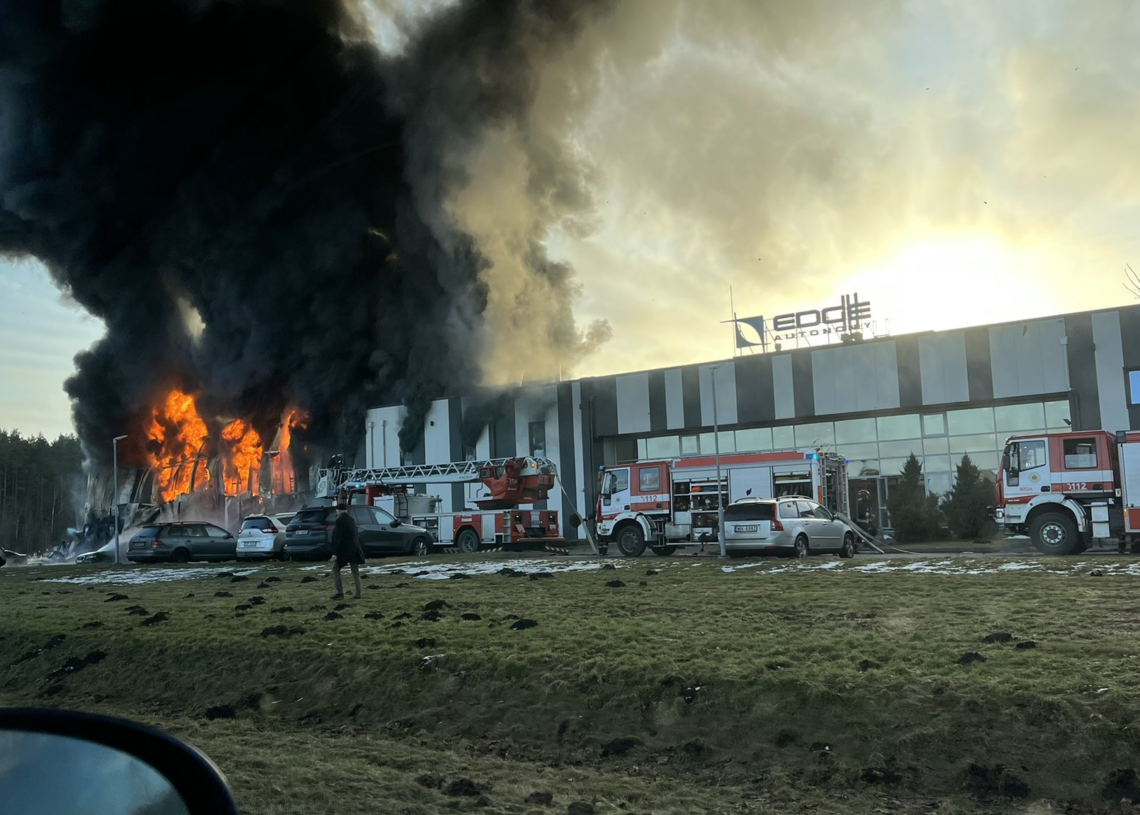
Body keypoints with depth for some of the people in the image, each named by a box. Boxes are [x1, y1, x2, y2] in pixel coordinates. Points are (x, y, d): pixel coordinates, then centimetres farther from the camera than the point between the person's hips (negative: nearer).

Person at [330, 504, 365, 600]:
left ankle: (340, 592, -2)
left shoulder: (340, 521, -13)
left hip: (343, 549, -7)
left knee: (336, 569, 6)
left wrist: (335, 553, -16)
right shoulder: (351, 520, 10)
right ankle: (358, 594, 8)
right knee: (355, 571, 10)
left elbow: (337, 538, -17)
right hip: (354, 549, 7)